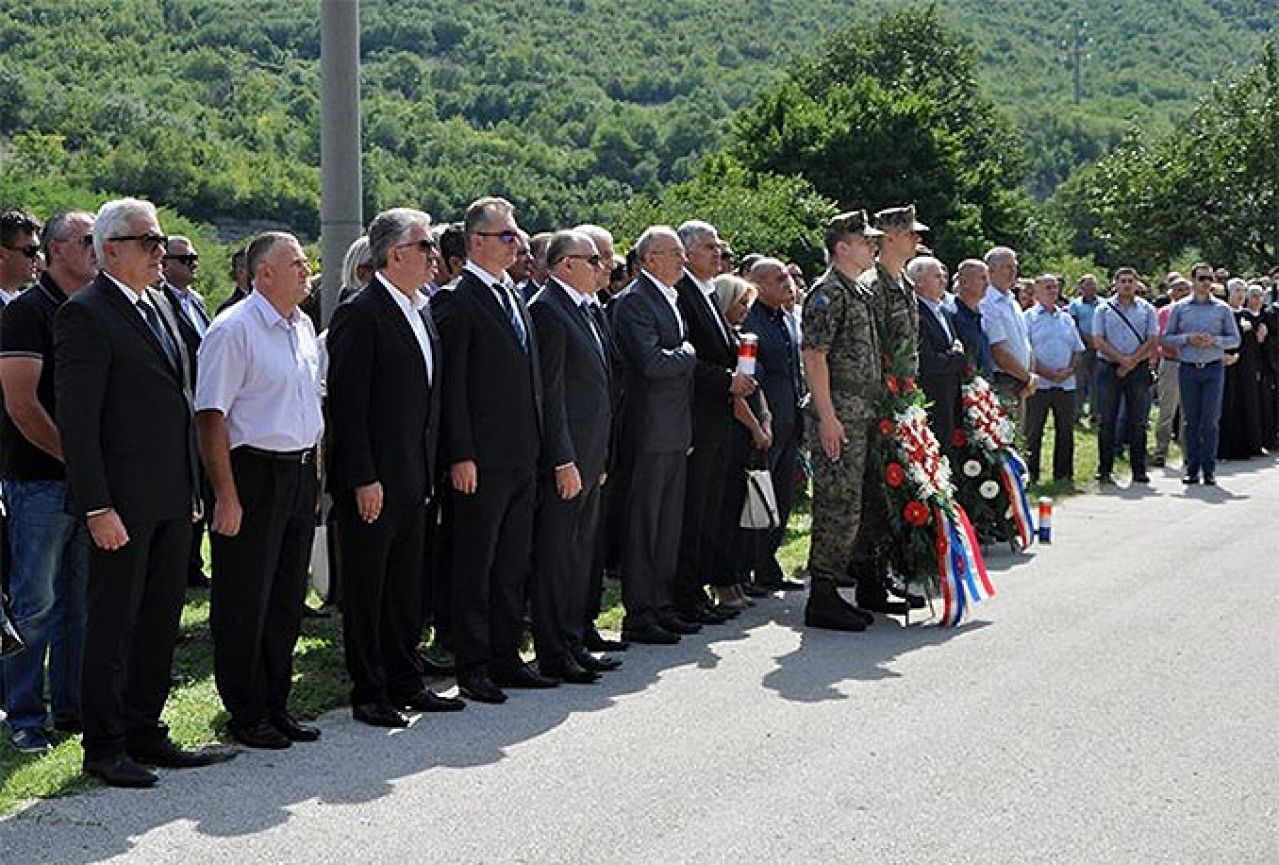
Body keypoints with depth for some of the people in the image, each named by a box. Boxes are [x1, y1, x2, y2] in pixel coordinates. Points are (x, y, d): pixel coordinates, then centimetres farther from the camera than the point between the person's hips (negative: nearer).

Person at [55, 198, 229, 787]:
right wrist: (97, 507, -19)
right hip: (123, 502, -8)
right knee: (112, 624, 2)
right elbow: (77, 421, -15)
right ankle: (103, 747, 12)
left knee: (160, 621, 14)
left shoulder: (161, 306, 15)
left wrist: (192, 490, 15)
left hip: (173, 498, 8)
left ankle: (145, 732, 25)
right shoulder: (84, 315, -11)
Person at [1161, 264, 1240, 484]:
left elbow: (1235, 340, 6)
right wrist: (1187, 339, -11)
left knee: (1210, 421, -4)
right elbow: (1167, 338, 6)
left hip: (1214, 369, -1)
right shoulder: (1179, 308, 7)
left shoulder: (1222, 309, 6)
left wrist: (1214, 340, -11)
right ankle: (1191, 468, 9)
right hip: (1187, 369, 1)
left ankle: (1209, 470, 1)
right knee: (1191, 421, 4)